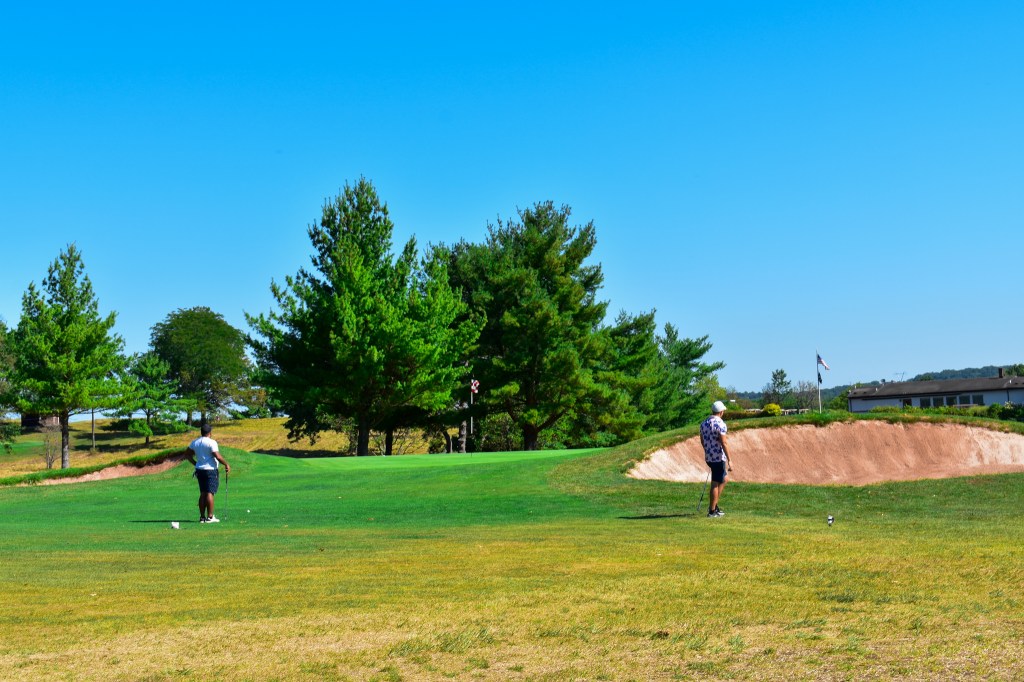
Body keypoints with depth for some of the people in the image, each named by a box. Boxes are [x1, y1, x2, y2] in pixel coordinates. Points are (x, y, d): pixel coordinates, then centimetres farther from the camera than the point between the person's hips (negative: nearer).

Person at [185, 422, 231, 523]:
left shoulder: (195, 442, 8)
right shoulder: (211, 442, -15)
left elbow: (187, 454, 16)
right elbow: (218, 456, -19)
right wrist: (227, 464, -8)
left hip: (200, 470, 7)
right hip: (211, 470, -7)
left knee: (202, 493, 11)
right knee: (210, 493, -6)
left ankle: (202, 517, 12)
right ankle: (210, 517, -7)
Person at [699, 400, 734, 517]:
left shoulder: (704, 423, 8)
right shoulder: (720, 424, -17)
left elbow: (702, 441, 17)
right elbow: (723, 443, -20)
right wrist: (729, 460, -18)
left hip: (708, 457, 8)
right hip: (719, 458, -8)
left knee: (723, 480, 22)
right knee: (715, 484, 0)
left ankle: (714, 505, 19)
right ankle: (712, 511, 4)